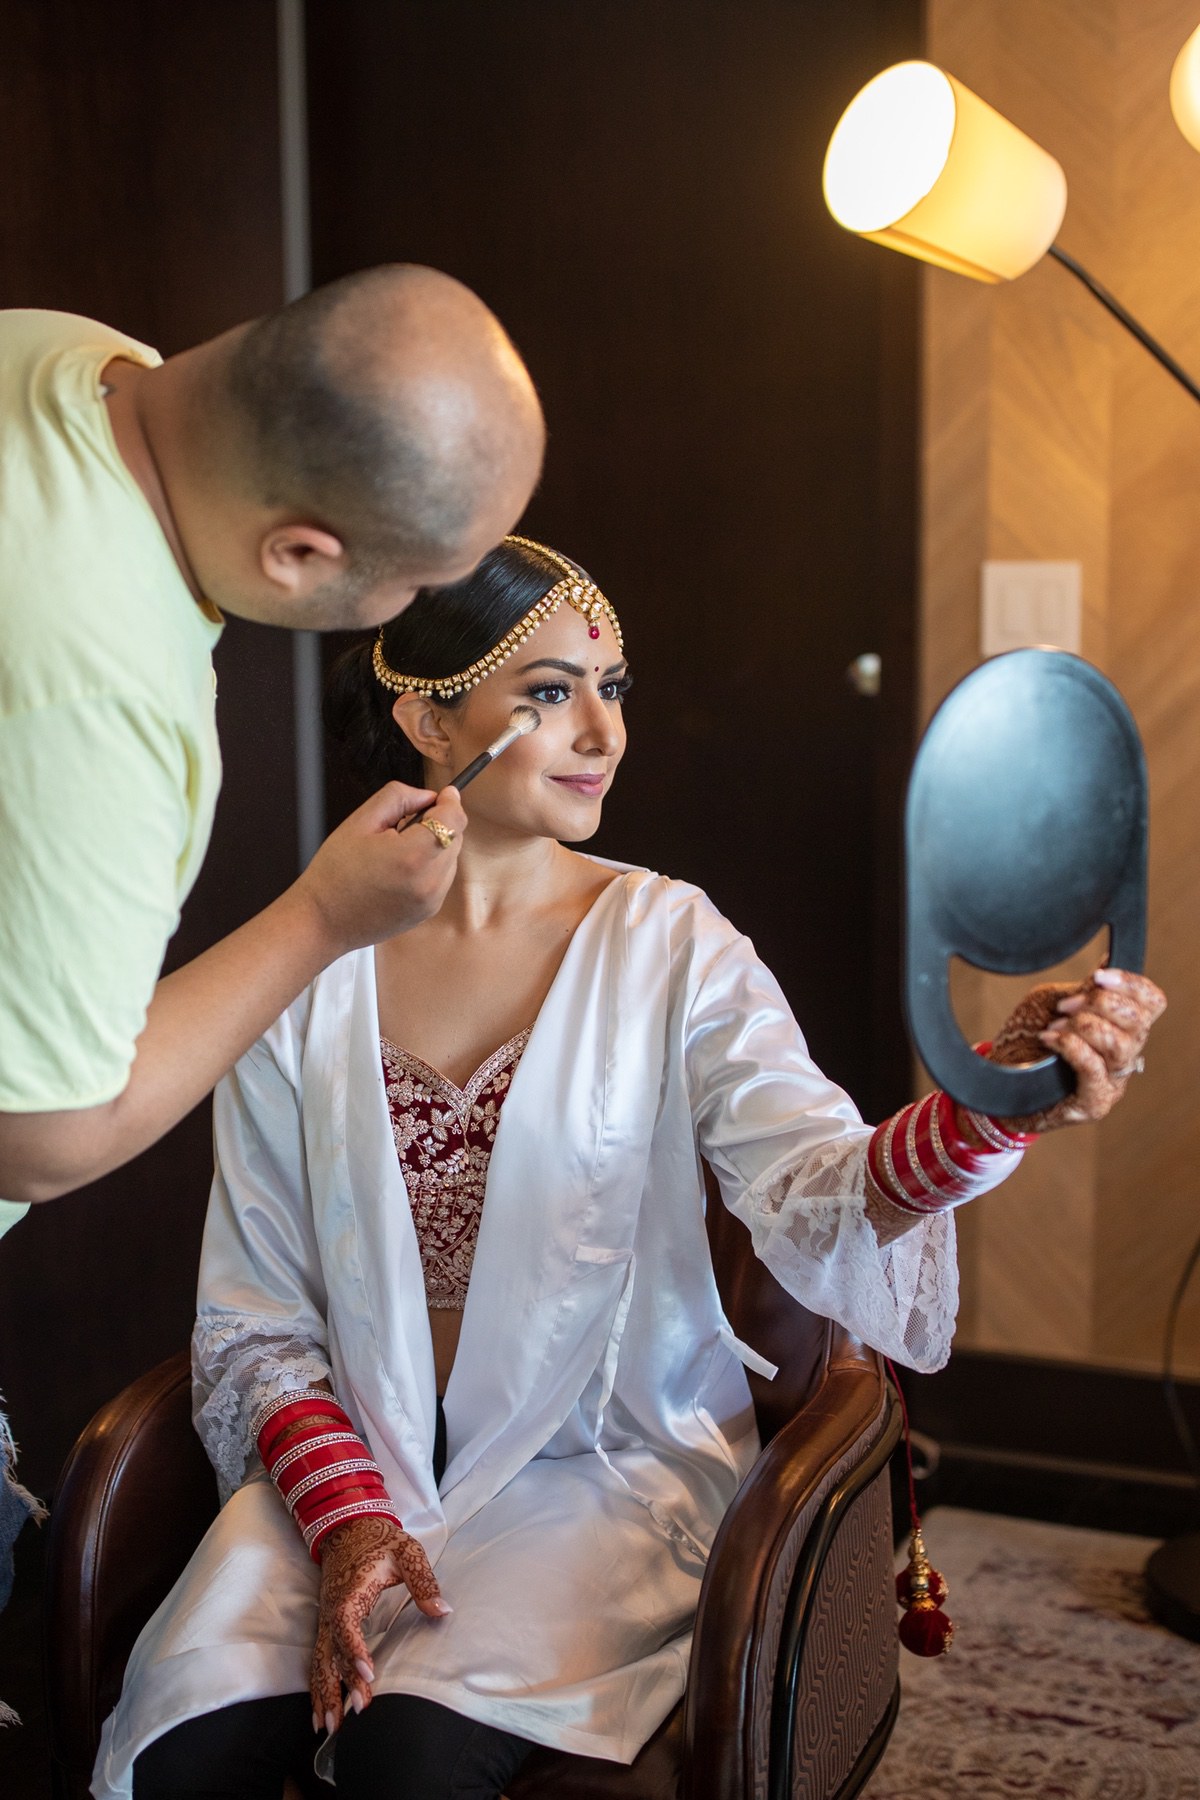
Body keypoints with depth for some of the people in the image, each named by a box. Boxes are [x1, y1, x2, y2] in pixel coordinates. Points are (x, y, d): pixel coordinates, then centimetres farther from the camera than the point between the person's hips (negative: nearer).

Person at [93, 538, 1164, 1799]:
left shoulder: (669, 946, -3)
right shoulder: (304, 974, 0)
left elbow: (812, 1193, -20)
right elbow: (253, 1319, 2)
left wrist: (992, 1104, -40)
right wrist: (347, 1515, -13)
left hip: (606, 1468, -1)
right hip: (350, 1462, 2)